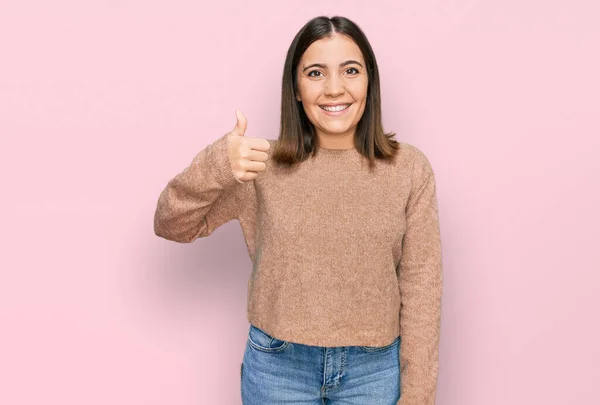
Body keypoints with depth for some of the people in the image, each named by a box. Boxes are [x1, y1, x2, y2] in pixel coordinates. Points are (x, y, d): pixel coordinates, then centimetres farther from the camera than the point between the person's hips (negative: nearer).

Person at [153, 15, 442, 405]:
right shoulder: (265, 166, -7)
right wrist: (214, 167, -24)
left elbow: (421, 288, -4)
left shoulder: (410, 169, -8)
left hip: (373, 370, 0)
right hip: (278, 367, 0)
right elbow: (171, 225, -5)